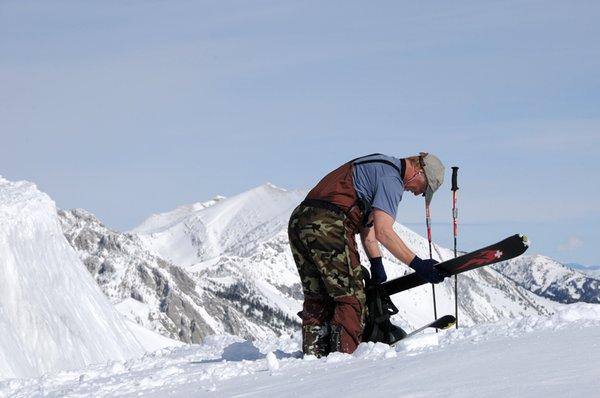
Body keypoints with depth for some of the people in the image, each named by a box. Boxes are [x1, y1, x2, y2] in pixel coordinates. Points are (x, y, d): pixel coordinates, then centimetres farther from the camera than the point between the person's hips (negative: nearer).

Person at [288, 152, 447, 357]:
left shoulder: (376, 166, 26)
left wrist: (376, 263, 22)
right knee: (351, 298, -2)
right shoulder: (392, 179, -5)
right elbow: (383, 231, -14)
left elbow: (367, 221, 26)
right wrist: (417, 264, -13)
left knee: (317, 300, 16)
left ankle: (313, 355, 15)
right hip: (328, 226, -10)